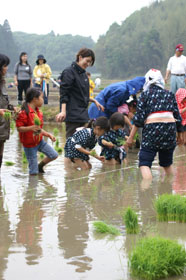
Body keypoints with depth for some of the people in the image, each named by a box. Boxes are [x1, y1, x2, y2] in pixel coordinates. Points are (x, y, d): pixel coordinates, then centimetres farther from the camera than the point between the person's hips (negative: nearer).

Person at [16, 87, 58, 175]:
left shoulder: (38, 112, 7)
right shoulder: (24, 112, -21)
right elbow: (19, 128, -21)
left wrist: (48, 135, 5)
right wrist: (31, 128, -36)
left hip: (40, 141, 8)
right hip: (29, 145, -8)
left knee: (54, 155, 5)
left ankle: (40, 166, 26)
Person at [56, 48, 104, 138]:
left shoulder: (83, 74, 17)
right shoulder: (69, 72, -8)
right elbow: (63, 93, -15)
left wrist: (94, 101, 18)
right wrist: (63, 111, -24)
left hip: (83, 113, 8)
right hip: (73, 113, -8)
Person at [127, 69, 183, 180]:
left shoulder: (145, 94, 6)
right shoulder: (170, 94, 15)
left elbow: (139, 118, 0)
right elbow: (177, 117, 14)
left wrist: (131, 137, 4)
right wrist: (179, 135, 28)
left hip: (152, 129, -4)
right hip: (170, 129, 4)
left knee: (144, 163, -4)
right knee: (167, 163, 21)